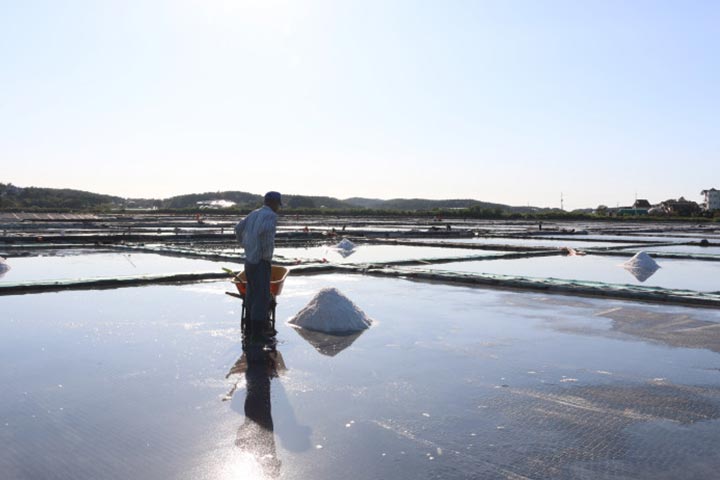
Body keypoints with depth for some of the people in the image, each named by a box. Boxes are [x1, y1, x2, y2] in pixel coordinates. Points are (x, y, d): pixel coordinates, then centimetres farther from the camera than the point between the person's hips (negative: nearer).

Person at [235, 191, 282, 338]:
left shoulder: (254, 214, 13)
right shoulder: (271, 216, -13)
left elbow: (239, 228, 19)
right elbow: (265, 231, -31)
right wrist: (268, 252, -19)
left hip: (249, 259, 9)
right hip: (261, 261, -9)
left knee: (251, 293, 19)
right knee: (262, 295, -3)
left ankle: (250, 323, 30)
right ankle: (258, 329, 1)